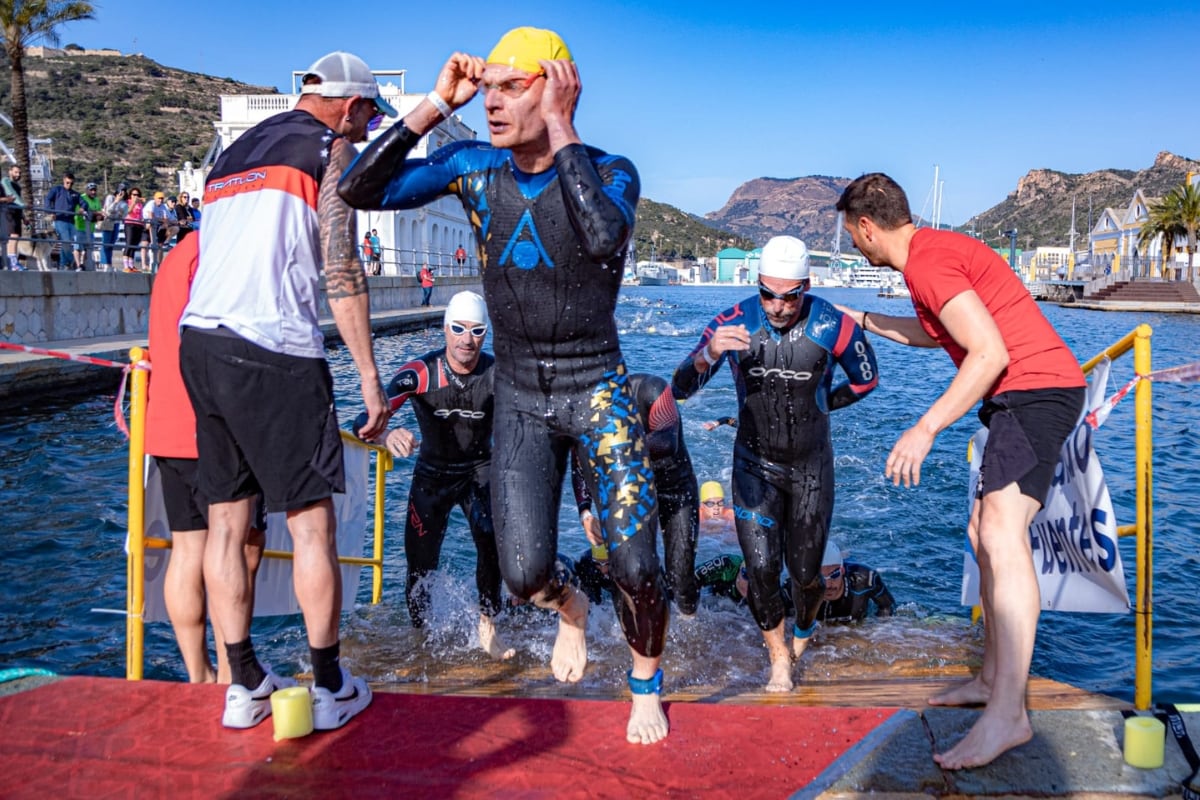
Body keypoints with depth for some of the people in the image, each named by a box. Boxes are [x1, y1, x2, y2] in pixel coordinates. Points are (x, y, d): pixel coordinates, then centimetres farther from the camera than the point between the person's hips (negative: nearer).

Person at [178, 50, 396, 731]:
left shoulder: (234, 153, 24)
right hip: (272, 353, -7)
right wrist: (369, 377, -8)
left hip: (199, 343, 8)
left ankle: (245, 687, 17)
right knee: (312, 521, 1)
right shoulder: (333, 150, 1)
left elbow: (221, 254, 21)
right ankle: (330, 688, 9)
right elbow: (341, 270, -9)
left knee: (226, 521, 9)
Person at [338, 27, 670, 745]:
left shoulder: (610, 172, -12)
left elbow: (603, 237, -35)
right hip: (520, 398, 3)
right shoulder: (473, 166, -3)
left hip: (598, 390, -2)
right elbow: (360, 190, -9)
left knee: (636, 567, -7)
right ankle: (569, 607, 35)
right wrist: (436, 104, -13)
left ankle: (647, 687, 25)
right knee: (525, 576, -4)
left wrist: (560, 128, -28)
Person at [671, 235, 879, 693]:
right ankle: (778, 658, 19)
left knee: (805, 573, 5)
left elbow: (866, 379, 3)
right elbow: (681, 388, -18)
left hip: (811, 466, 0)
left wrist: (819, 406, 7)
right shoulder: (735, 323, -15)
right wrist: (708, 356, -38)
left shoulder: (831, 326, -16)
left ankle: (803, 631, 41)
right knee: (761, 570, -7)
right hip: (755, 464, 0)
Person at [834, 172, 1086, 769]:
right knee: (985, 533, 14)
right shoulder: (936, 251, 17)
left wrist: (925, 429, -22)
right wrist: (860, 320, 40)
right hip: (1027, 397, 11)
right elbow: (934, 333, 34)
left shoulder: (928, 263, -16)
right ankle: (993, 677, 22)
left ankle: (1007, 715, -24)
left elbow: (990, 353, -24)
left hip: (1034, 390, -11)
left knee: (1002, 532, -21)